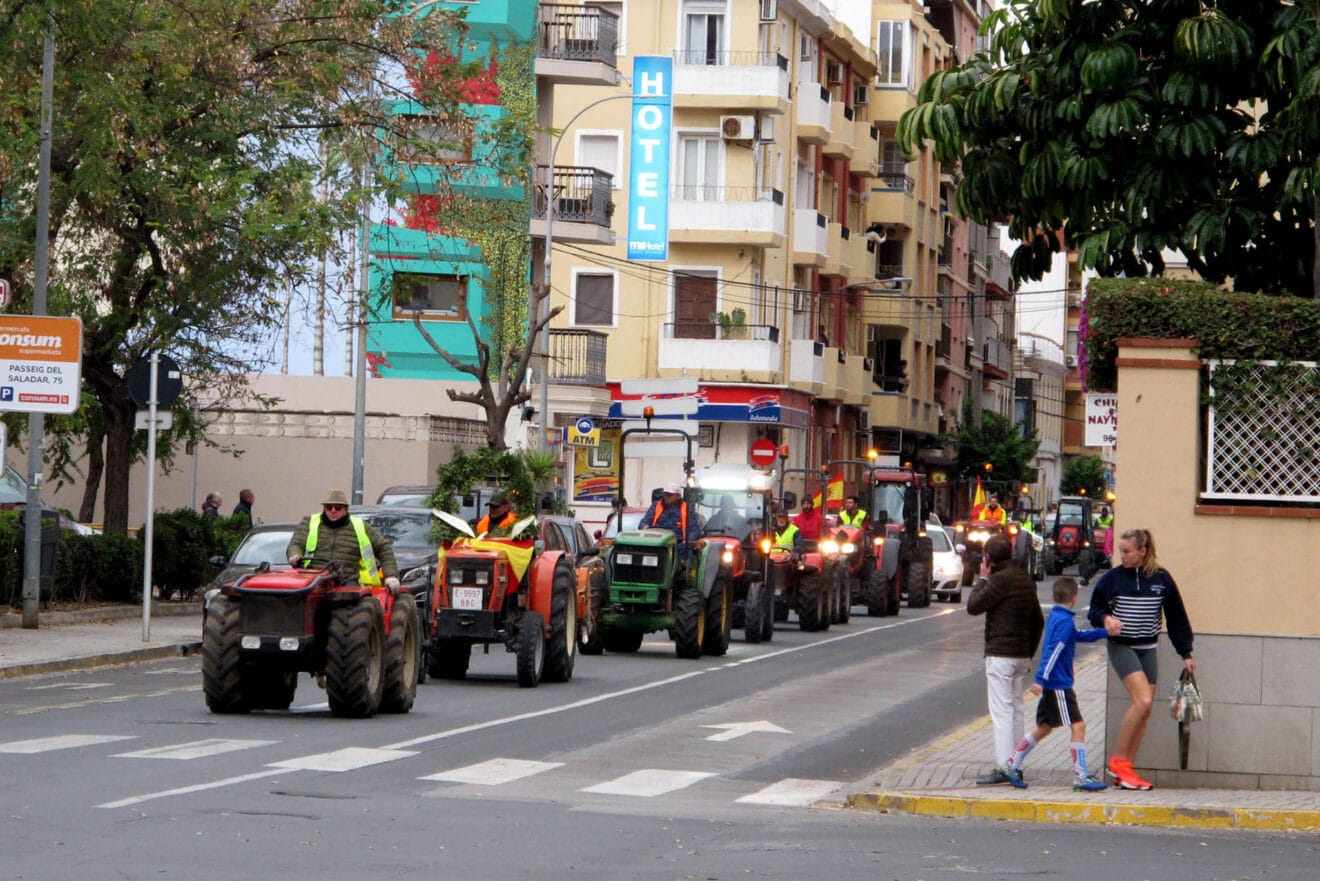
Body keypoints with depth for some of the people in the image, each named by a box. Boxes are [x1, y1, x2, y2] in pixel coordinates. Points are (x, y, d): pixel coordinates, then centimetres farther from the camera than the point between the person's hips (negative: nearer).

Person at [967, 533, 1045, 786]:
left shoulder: (1001, 579, -13)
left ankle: (1004, 767, -10)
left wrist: (983, 578, 1)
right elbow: (1038, 621, 19)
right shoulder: (1026, 580, 14)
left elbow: (973, 606, -12)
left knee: (1001, 711, -8)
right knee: (1016, 710, 12)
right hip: (1022, 656, 9)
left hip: (1001, 655, -9)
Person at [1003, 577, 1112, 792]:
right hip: (1059, 685, -10)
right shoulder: (1065, 621, -15)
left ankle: (1012, 766, 22)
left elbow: (1078, 636, 27)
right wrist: (1041, 680, -27)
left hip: (1051, 685, 10)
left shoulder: (1054, 617, 14)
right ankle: (1081, 777, -12)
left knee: (1044, 727, 18)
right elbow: (1053, 651, -22)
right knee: (1078, 725, -9)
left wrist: (1104, 632, 20)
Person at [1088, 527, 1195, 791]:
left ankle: (1125, 770, 7)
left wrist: (1185, 653, 10)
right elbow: (1095, 609, 6)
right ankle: (1118, 760, -9)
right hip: (1122, 647, -4)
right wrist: (1105, 619, -17)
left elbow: (1176, 618, 9)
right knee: (1143, 701, -20)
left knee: (1144, 710, 1)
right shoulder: (1112, 578, -4)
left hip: (1149, 649, 4)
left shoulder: (1161, 579, 1)